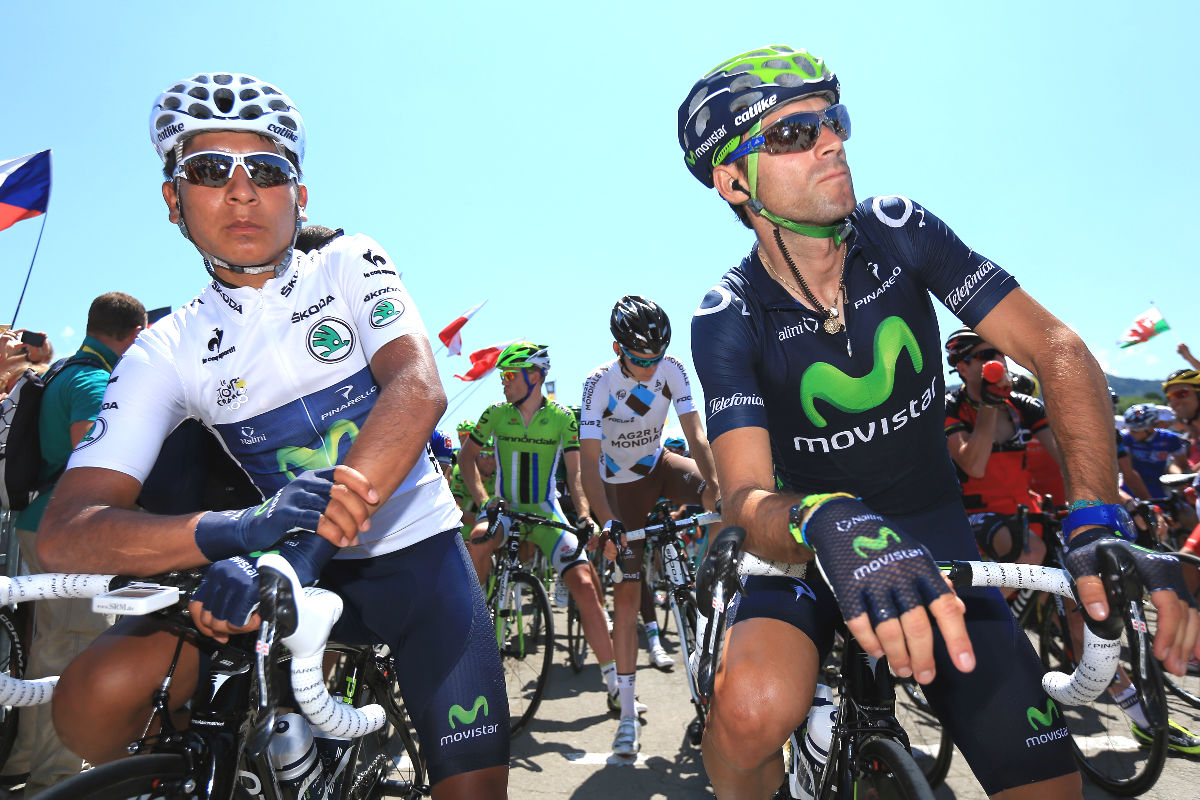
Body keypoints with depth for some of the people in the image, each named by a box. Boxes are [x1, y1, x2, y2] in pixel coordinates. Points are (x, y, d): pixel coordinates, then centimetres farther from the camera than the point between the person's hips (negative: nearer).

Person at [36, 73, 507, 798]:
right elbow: (65, 533, -13)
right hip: (301, 574, 2)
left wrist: (315, 528, -36)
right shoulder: (170, 351, -2)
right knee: (95, 701, -18)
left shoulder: (351, 265, -4)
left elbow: (419, 390, -22)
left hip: (417, 554, -1)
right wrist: (235, 531, -35)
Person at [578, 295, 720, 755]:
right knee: (626, 593, -6)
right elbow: (589, 461, -29)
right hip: (621, 484, -3)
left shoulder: (672, 370, -17)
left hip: (658, 465, 3)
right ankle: (627, 711, 4)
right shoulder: (599, 383, -25)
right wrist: (607, 524, -40)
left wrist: (718, 491, -36)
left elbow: (695, 433, -21)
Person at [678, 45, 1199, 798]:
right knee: (755, 707, -33)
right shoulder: (729, 318, -18)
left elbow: (1057, 350, -13)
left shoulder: (901, 230, -10)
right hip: (814, 547, -3)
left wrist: (1100, 522, -27)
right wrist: (829, 523, -51)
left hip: (935, 534, 3)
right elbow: (747, 496, -27)